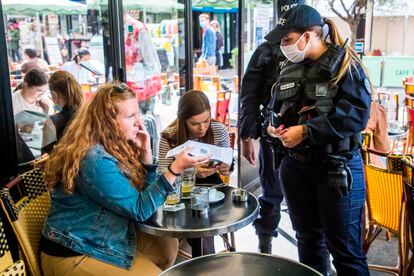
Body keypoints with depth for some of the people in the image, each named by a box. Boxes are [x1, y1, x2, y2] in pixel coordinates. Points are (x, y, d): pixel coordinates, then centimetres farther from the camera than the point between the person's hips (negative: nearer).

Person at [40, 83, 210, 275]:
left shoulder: (113, 146, 1)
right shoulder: (95, 160, -27)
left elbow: (142, 193, 7)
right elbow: (139, 209, -23)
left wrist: (145, 152, -7)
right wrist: (175, 169, -28)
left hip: (100, 240, 9)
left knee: (167, 245, 10)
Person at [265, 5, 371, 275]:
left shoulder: (345, 65, -10)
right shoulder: (289, 69, 9)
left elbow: (356, 114, -21)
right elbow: (277, 107, 22)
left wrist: (306, 131, -23)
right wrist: (274, 125, -1)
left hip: (337, 168, -6)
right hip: (295, 166, 6)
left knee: (344, 248, 3)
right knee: (308, 238, 19)